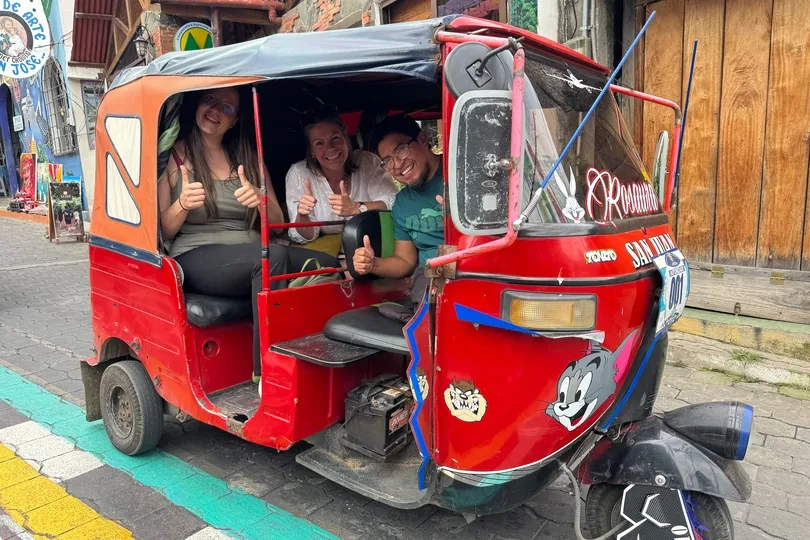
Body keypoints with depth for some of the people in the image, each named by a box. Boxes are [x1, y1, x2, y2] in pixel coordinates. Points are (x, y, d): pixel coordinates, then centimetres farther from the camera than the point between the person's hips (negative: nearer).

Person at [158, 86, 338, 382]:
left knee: (326, 264, -21)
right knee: (273, 255, -35)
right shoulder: (173, 156, 6)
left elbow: (277, 223, 13)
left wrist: (262, 200, -9)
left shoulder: (249, 158, 17)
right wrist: (183, 204, -19)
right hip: (195, 259, -4)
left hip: (253, 258, 5)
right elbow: (162, 232, 1)